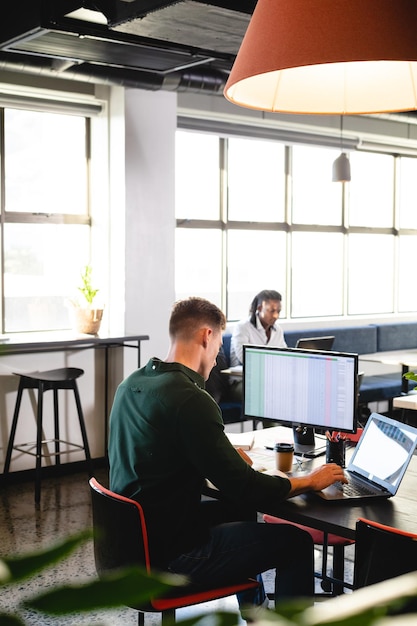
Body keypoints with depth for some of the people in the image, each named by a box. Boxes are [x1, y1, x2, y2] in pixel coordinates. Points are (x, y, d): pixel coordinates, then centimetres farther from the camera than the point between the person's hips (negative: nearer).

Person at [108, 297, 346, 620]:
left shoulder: (130, 385, 3)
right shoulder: (191, 400, -24)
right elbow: (243, 486, -22)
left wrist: (228, 454, 19)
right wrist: (310, 481, -7)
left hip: (130, 537, 9)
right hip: (169, 555, -9)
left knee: (239, 508, 31)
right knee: (296, 541, -1)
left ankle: (253, 606, 47)